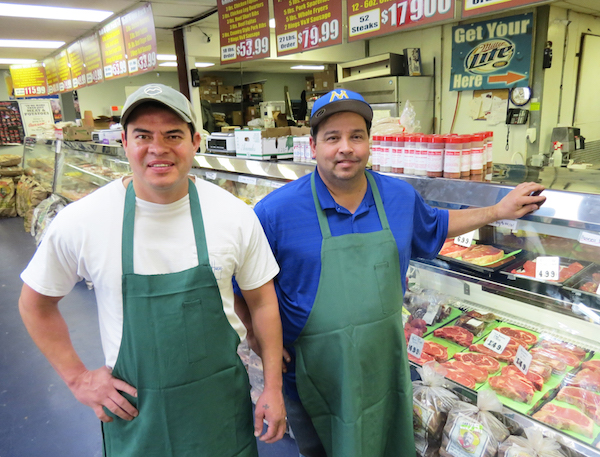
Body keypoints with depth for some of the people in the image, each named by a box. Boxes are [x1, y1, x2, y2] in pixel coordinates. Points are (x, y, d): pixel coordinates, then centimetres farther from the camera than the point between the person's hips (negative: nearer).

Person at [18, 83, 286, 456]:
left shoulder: (236, 215, -13)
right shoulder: (80, 222, -13)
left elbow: (262, 300, -3)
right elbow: (36, 303, 3)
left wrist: (273, 388, -1)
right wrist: (78, 378, -1)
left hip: (222, 398, 1)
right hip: (134, 406, 0)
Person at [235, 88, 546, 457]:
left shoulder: (401, 196, -3)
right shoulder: (276, 211, -18)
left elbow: (435, 228, 18)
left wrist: (498, 211, 16)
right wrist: (257, 335, -10)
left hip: (385, 367, 4)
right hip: (315, 380, -3)